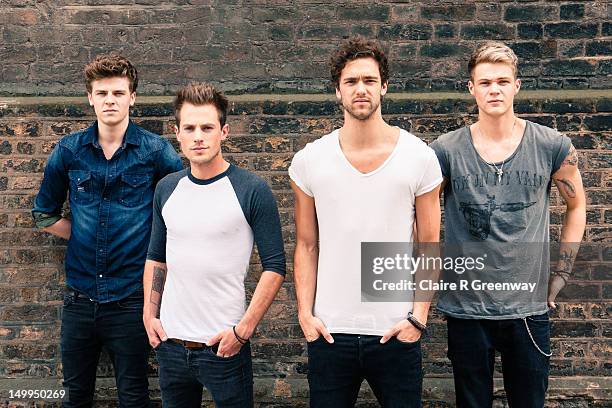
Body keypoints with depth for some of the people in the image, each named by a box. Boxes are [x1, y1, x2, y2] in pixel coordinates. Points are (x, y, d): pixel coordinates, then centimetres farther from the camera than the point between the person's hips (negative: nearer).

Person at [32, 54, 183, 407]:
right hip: (80, 295, 3)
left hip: (131, 296, -3)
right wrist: (84, 237, 4)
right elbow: (45, 213, 14)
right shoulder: (69, 150, 2)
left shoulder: (155, 150, -6)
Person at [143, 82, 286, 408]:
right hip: (170, 343, 5)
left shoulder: (252, 191, -10)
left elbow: (275, 267, -10)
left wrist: (243, 330, -15)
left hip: (223, 346, -4)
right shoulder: (166, 189, 5)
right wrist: (149, 315, 6)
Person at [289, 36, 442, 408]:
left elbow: (429, 245, 1)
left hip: (396, 333, -1)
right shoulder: (309, 160, 0)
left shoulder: (420, 157, -3)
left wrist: (419, 316, -6)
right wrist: (305, 314, -3)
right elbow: (307, 246, 5)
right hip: (329, 333, 1)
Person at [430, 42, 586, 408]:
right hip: (466, 307, 0)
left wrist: (562, 273, 6)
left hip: (530, 308, 1)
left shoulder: (552, 147, -4)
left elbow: (576, 205, 10)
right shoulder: (447, 150, -7)